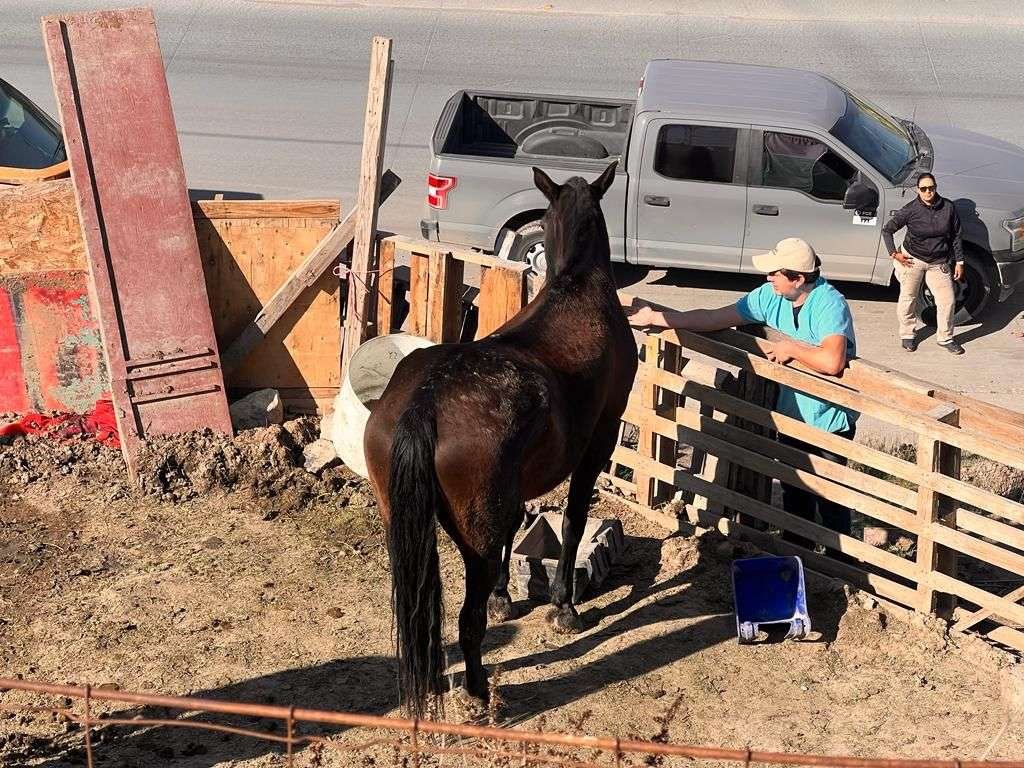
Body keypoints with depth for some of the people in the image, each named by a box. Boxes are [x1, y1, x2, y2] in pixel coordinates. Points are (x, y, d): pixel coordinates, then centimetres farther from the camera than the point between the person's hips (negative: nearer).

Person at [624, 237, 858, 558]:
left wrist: (791, 347, -28)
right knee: (793, 490, 22)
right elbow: (713, 318, -2)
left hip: (830, 421, -7)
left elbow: (831, 361, -45)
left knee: (830, 498, 6)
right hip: (792, 413, 7)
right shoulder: (771, 296, -7)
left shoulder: (829, 304, -29)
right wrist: (655, 317, -4)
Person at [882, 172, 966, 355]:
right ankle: (907, 335, 28)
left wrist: (959, 262, 4)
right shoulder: (910, 210, -12)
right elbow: (887, 230, -5)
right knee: (908, 298, 8)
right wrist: (895, 254, -11)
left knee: (947, 300, -1)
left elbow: (957, 236, 4)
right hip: (913, 260, -2)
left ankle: (945, 338, 16)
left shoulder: (948, 207, -6)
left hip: (939, 263, 2)